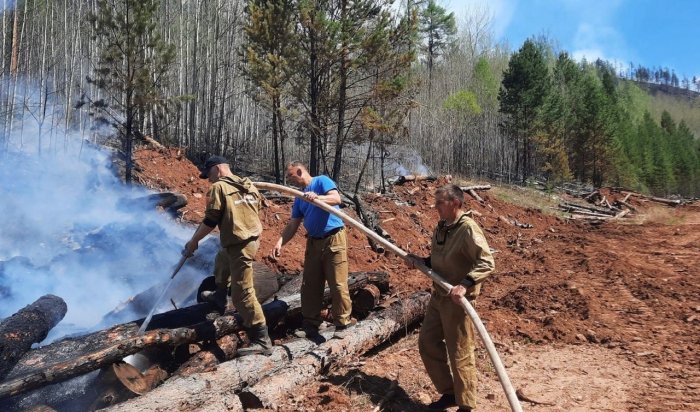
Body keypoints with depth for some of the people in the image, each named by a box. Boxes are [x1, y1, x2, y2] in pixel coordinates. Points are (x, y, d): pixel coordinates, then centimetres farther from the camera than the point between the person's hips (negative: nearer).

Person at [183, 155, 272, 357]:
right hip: (252, 238, 9)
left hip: (239, 244, -9)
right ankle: (219, 296, 56)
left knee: (243, 294, -7)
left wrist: (193, 241, -1)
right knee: (221, 261, 36)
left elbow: (210, 221, -12)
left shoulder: (219, 187, -10)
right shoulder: (248, 185, 13)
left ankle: (262, 341, -5)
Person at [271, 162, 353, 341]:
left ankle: (342, 324, 6)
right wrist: (280, 242, -2)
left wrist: (317, 197, -35)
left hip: (333, 239, -7)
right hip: (313, 242, 7)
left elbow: (336, 198, -19)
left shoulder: (322, 181, -2)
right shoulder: (299, 198, 16)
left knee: (338, 284, -5)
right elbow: (292, 225, 12)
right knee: (310, 285, 7)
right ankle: (310, 324, 17)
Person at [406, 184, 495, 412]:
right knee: (427, 343, 16)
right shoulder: (441, 227, 7)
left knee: (460, 354, 2)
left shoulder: (468, 229, -19)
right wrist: (420, 261, 1)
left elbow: (487, 263, -25)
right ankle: (448, 393, 32)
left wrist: (465, 285, -36)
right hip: (438, 296, 9)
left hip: (457, 300, -9)